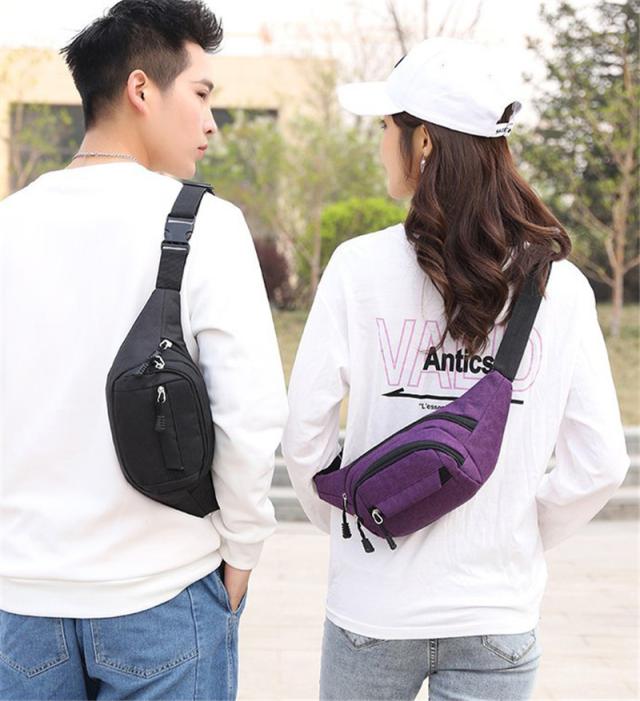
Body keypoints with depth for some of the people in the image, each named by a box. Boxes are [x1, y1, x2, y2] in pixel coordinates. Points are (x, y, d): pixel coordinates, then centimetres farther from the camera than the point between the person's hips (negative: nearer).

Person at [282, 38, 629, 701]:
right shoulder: (560, 285, -7)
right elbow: (599, 464, -5)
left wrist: (341, 521, 8)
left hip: (373, 604, -1)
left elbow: (303, 437, -11)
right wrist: (520, 539, 10)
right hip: (499, 616, 1)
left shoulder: (360, 267, -12)